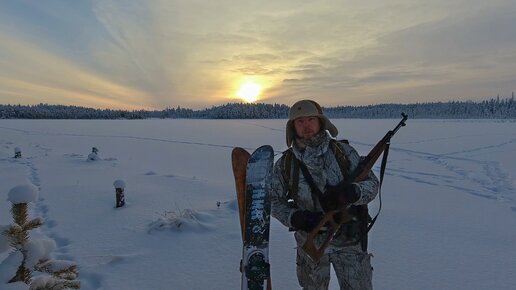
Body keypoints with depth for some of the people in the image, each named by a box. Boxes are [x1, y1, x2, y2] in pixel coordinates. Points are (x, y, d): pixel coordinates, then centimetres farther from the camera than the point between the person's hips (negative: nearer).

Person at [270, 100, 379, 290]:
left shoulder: (343, 151, -8)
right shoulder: (285, 163, -7)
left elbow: (372, 183, -6)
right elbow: (274, 200, -1)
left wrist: (351, 192, -28)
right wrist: (294, 218, -19)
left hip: (349, 240, -1)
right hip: (309, 242, 1)